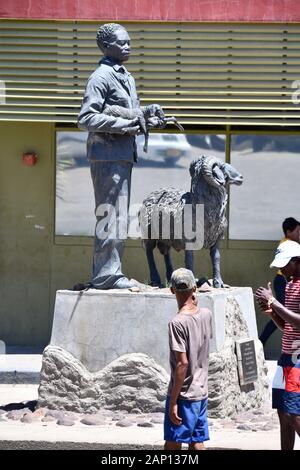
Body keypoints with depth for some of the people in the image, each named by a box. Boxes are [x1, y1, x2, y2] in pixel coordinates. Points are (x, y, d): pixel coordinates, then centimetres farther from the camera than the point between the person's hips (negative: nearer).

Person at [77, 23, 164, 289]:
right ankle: (107, 275, -6)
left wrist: (147, 114, 6)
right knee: (111, 216, -9)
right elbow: (86, 119, -17)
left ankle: (105, 273, 19)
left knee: (119, 216, 13)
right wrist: (124, 125, -19)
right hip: (107, 154, -10)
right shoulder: (101, 77, -11)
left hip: (124, 155, 10)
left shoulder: (127, 78, 17)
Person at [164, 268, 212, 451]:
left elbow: (182, 363, -20)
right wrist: (194, 305, 16)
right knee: (197, 443, 11)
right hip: (202, 392, 7)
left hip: (184, 395, -7)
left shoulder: (178, 323, -18)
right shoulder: (206, 314, 2)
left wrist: (173, 401, -16)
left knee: (172, 444, -1)